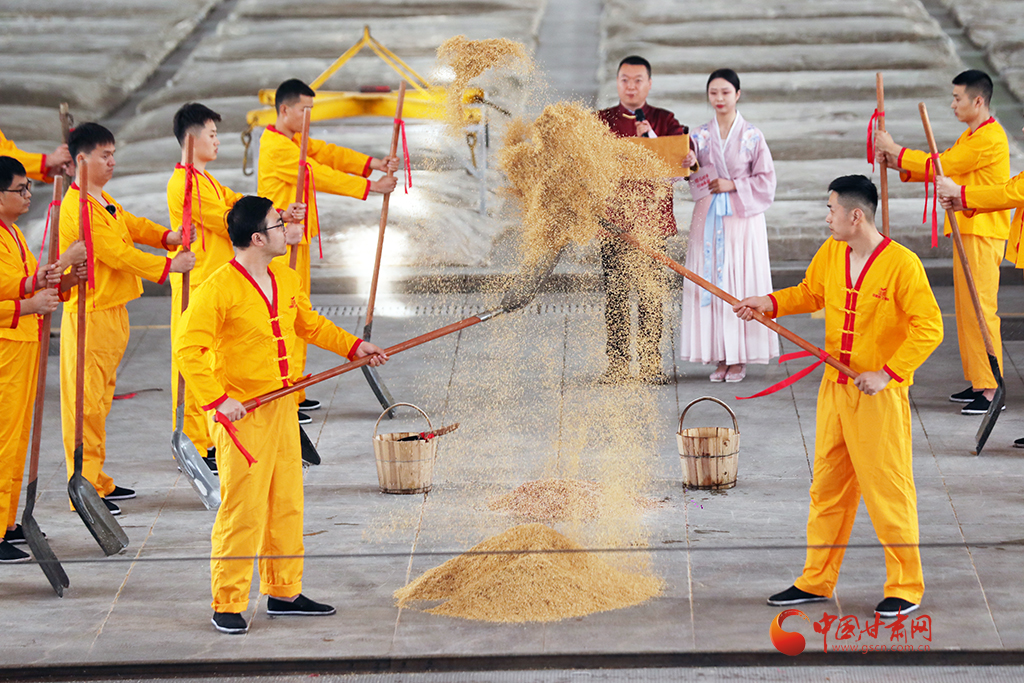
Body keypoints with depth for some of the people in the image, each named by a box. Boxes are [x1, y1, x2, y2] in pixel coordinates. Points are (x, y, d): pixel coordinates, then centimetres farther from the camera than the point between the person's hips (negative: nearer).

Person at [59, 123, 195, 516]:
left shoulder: (103, 200, 15)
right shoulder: (79, 207, -18)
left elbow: (130, 225, 17)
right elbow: (117, 253, -21)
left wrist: (167, 237, -3)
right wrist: (168, 266, -17)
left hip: (111, 312, 10)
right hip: (90, 316, -10)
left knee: (100, 397, 15)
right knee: (87, 401, -7)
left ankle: (98, 480, 22)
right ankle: (85, 486, -5)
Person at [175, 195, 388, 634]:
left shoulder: (286, 280, 9)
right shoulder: (219, 289, -16)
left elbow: (309, 325, 27)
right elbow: (189, 351, -18)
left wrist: (354, 347, 23)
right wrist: (218, 399, -22)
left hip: (283, 410, 8)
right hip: (242, 417, -8)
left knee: (287, 504, 13)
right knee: (242, 511, -6)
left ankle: (284, 593, 25)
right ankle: (228, 605, 2)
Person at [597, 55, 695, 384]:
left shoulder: (663, 119, 10)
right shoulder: (602, 120, 12)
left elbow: (681, 145, -7)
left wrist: (688, 156, -30)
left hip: (652, 218, 0)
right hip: (613, 217, 0)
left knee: (651, 294, -1)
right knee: (614, 293, -1)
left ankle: (651, 364, 5)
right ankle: (616, 364, 4)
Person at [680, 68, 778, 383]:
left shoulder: (752, 136, 1)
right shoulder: (700, 136, 7)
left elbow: (766, 179, 1)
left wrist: (733, 185, -11)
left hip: (743, 217, -2)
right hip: (708, 218, 2)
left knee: (741, 283, -2)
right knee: (712, 282, 0)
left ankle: (739, 358, 4)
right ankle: (720, 357, 7)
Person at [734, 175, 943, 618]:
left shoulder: (901, 264, -17)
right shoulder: (830, 254, 5)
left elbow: (929, 328, -17)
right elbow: (809, 293, 23)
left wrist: (888, 373, -21)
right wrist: (771, 304, 6)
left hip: (881, 395, -7)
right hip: (834, 387, 7)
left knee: (888, 490, -2)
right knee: (827, 488, 13)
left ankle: (906, 588, 8)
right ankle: (816, 581, 23)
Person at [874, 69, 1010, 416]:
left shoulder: (990, 138, -16)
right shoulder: (970, 136, 18)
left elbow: (940, 165, -18)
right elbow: (939, 168, 18)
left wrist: (895, 150, -10)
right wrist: (898, 164, 7)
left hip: (983, 234, -10)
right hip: (966, 231, 10)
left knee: (980, 308, -11)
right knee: (966, 307, 12)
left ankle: (991, 390, -11)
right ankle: (976, 382, 17)